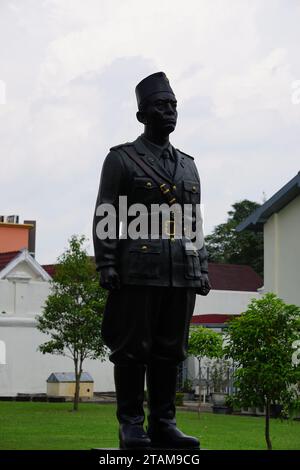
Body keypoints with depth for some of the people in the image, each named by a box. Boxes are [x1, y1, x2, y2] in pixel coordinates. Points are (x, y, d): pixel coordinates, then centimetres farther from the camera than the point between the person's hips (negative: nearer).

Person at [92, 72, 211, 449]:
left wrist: (202, 270, 12)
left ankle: (163, 423, 9)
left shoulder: (188, 166, 19)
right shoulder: (121, 159, 5)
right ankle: (131, 425, 1)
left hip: (181, 273, 5)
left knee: (170, 349, 4)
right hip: (137, 272, -5)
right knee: (132, 349, -3)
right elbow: (104, 216, -1)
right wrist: (105, 265, -10)